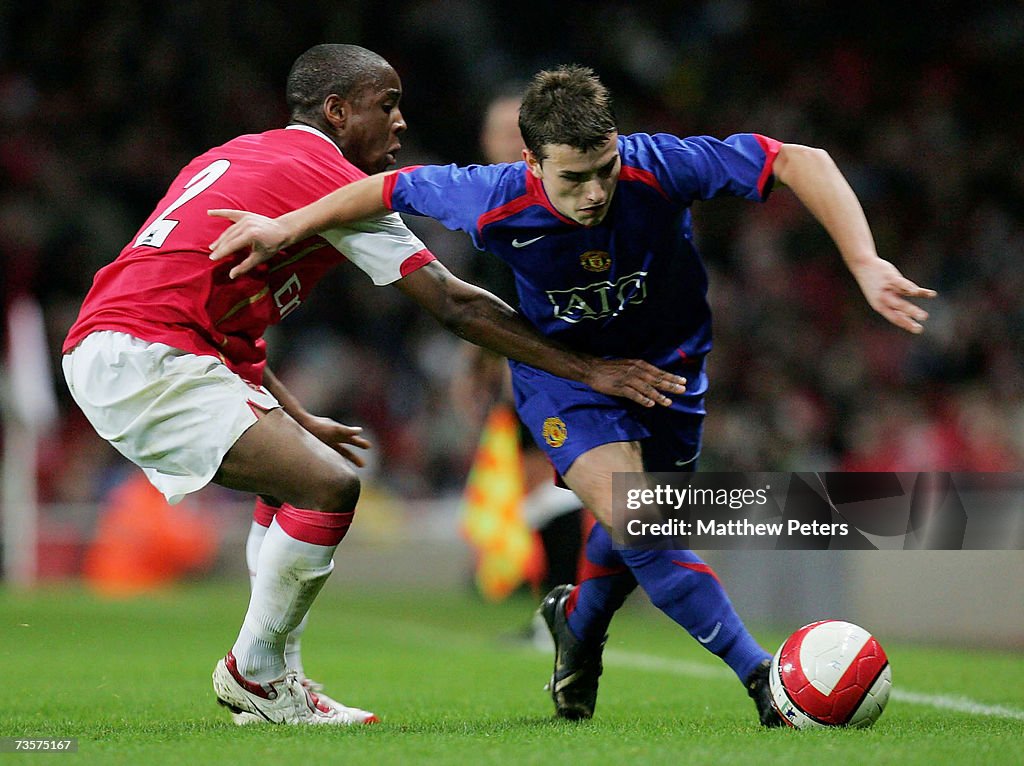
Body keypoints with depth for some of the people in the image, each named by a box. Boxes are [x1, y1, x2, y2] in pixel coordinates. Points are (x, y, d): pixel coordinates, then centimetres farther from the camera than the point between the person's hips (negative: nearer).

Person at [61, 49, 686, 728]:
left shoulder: (237, 158, 23)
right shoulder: (332, 179, -5)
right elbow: (456, 306, -8)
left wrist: (295, 418, 28)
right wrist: (591, 371, -5)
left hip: (101, 350, 10)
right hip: (148, 362, -10)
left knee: (297, 482, 21)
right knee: (330, 487, -16)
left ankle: (271, 688, 19)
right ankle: (254, 673, 1)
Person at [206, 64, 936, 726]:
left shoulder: (659, 166, -34)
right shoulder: (496, 204, -31)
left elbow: (803, 161, -31)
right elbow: (396, 187, -11)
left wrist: (865, 264, -40)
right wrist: (286, 227, -9)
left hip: (666, 359, 2)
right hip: (560, 366, -2)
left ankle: (579, 625, 51)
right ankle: (764, 679, -19)